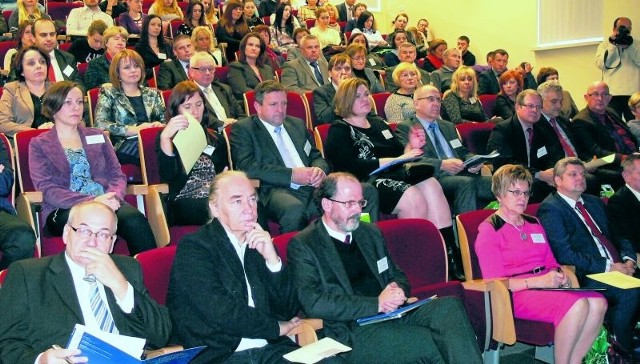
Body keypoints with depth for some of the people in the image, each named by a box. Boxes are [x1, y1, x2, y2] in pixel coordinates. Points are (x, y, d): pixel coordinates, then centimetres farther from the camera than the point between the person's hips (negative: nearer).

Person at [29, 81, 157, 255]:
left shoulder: (97, 136, 24)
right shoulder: (39, 144, 13)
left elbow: (117, 175, 15)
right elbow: (47, 190, -1)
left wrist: (113, 196, -11)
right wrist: (91, 201, -18)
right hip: (64, 211, -3)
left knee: (135, 220, -33)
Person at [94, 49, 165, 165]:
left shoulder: (152, 93, 25)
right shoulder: (109, 93, 13)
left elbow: (165, 119, 19)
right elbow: (100, 124, -2)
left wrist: (160, 125, -6)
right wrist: (134, 130, -14)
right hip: (123, 146, -4)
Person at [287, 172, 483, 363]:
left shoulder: (371, 233, 18)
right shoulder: (303, 245, -1)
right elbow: (313, 303, -14)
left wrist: (396, 291, -1)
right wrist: (377, 304, -17)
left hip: (394, 314, 6)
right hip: (353, 332, -6)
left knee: (449, 306, -22)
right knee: (430, 342, -29)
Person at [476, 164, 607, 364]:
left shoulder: (534, 223, 23)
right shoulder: (488, 231, -2)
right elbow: (494, 282, -10)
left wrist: (558, 273, -1)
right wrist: (538, 281, -18)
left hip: (546, 286, 7)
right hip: (518, 294, -7)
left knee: (598, 302, -21)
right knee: (577, 304, -31)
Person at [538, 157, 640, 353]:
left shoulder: (594, 203, 23)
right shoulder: (550, 210, -3)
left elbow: (619, 236, 22)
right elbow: (565, 255, -13)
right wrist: (608, 266, -15)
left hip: (615, 268, 7)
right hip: (584, 277, -7)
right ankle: (621, 350, -10)